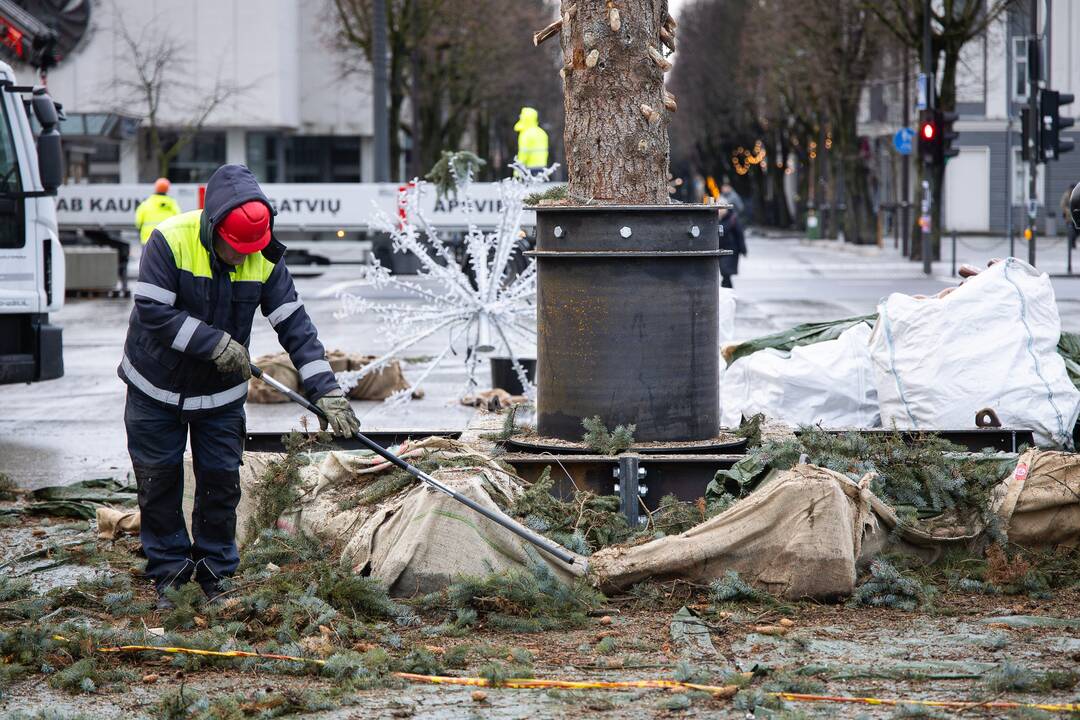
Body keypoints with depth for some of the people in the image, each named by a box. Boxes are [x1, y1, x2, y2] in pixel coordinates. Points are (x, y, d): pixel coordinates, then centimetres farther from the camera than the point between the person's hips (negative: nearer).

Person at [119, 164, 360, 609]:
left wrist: (325, 390, -18)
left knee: (221, 482, 3)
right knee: (159, 481, 4)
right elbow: (153, 312, -27)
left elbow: (293, 324, -11)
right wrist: (216, 343, -30)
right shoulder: (170, 241, -23)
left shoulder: (265, 258, -13)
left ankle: (214, 573, 17)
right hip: (157, 388, -2)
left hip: (221, 393, 2)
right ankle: (168, 572, 16)